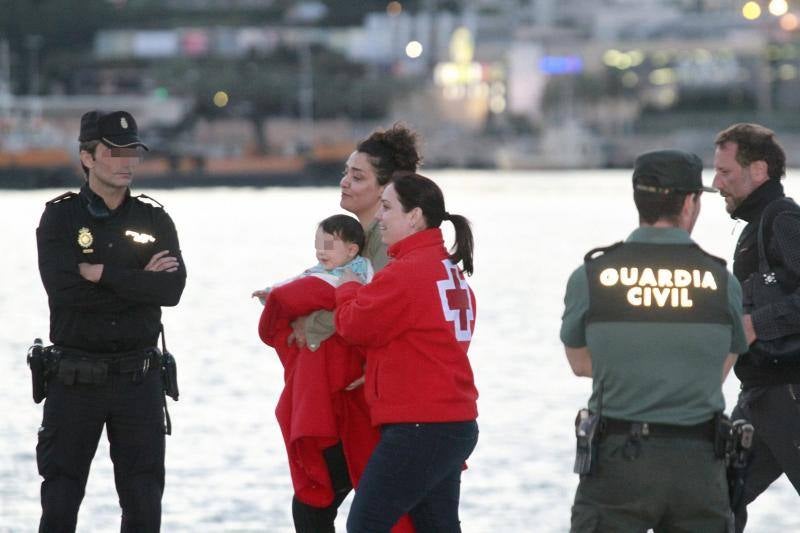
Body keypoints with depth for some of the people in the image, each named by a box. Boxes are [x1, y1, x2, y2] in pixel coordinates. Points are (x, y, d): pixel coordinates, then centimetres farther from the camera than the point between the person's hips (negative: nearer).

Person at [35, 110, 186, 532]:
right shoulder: (60, 218, 0)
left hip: (139, 379, 2)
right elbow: (63, 288, -17)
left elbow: (172, 289, -10)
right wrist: (138, 282, -13)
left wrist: (102, 273, -15)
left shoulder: (155, 220, 7)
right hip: (74, 381, -2)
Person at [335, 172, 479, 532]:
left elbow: (355, 326, -9)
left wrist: (348, 288, 9)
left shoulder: (405, 272, -16)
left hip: (417, 430, -10)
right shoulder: (450, 270, 14)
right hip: (457, 425, 10)